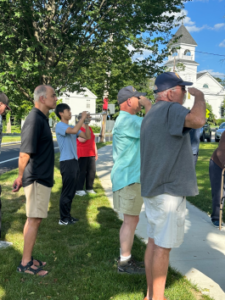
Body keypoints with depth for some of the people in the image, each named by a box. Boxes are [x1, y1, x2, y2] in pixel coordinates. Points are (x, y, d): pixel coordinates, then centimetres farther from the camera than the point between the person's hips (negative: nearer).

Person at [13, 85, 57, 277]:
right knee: (34, 220, -2)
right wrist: (21, 177, -10)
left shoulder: (42, 118, 13)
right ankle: (26, 263, 9)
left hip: (42, 178, 9)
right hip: (37, 178, -9)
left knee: (34, 219, 14)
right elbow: (25, 154, -20)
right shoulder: (34, 119, -17)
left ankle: (28, 258, 25)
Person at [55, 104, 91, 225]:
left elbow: (87, 136, 10)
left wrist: (86, 122, 0)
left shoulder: (71, 127, 16)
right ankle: (63, 219, 8)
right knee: (67, 192, -2)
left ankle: (67, 215, 25)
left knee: (71, 192, 14)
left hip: (74, 162, 8)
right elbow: (74, 130, -27)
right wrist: (83, 117, -17)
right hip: (66, 162, -8)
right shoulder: (59, 126, -9)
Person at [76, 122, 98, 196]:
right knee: (82, 171, -5)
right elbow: (82, 140, -22)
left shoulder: (90, 128, 16)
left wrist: (96, 152, 19)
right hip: (82, 155, -7)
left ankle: (89, 188, 15)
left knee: (92, 171, 5)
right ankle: (79, 189, 2)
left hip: (91, 154, 7)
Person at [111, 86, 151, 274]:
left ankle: (125, 257, 27)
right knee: (131, 220, -3)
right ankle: (125, 263, 9)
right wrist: (148, 106, -13)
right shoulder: (128, 120, -17)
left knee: (131, 220, 17)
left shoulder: (126, 120, 18)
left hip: (129, 177, 11)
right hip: (129, 178, -11)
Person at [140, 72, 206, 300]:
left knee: (153, 242, 14)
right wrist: (199, 96, -15)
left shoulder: (150, 115, 16)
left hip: (153, 189, 9)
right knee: (163, 246, -1)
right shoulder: (171, 109, -14)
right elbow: (197, 120, -32)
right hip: (169, 191, -9)